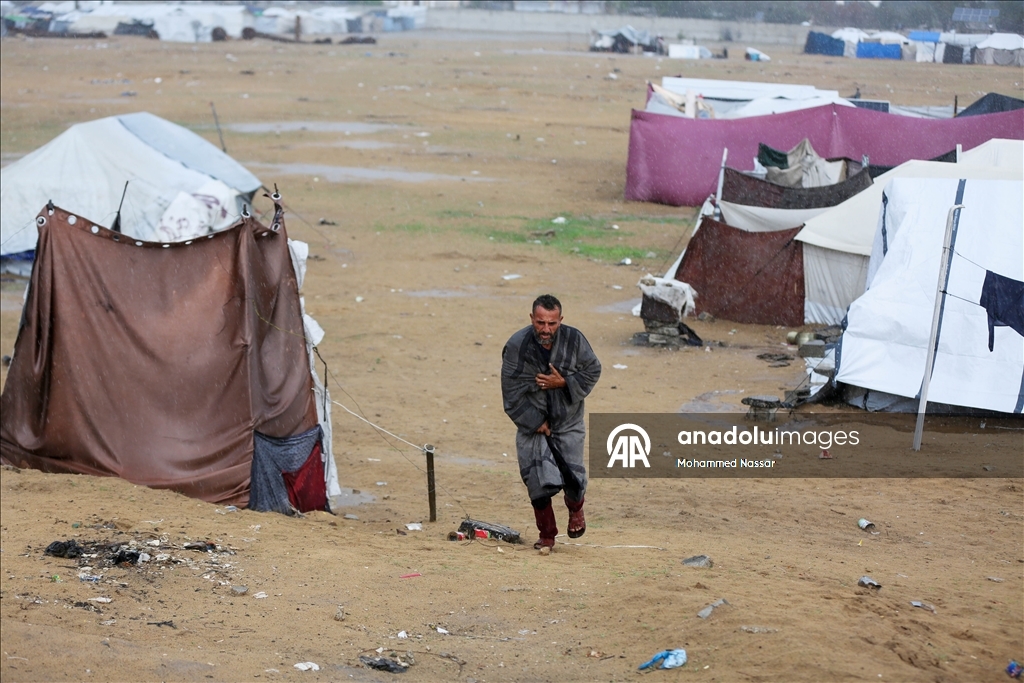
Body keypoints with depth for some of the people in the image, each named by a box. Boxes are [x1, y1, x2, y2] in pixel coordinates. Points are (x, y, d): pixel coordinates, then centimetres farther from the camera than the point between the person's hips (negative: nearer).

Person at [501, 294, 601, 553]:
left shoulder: (574, 340, -13)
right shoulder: (516, 346, -18)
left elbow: (593, 370, -1)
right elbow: (512, 392, -12)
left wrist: (564, 383, -18)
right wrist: (536, 423, -13)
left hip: (568, 423, 1)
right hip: (532, 424, -1)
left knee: (573, 479, -1)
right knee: (538, 481, -6)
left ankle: (575, 510, 36)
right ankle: (547, 535, 14)